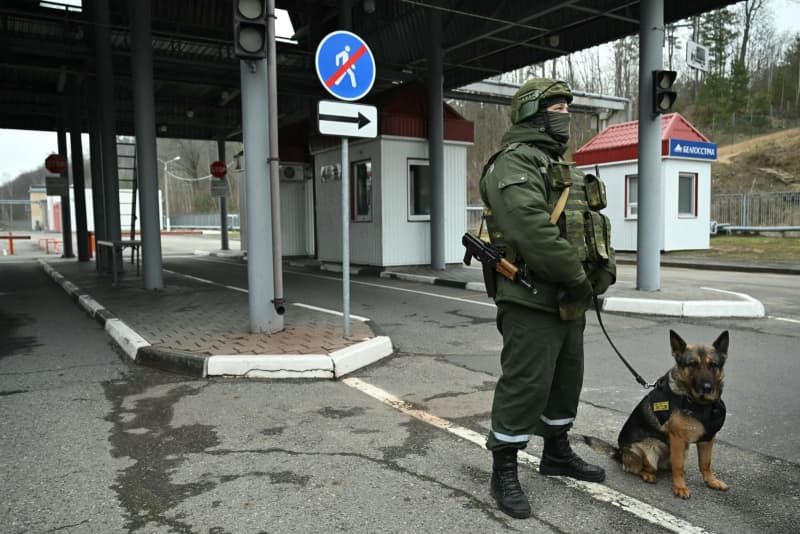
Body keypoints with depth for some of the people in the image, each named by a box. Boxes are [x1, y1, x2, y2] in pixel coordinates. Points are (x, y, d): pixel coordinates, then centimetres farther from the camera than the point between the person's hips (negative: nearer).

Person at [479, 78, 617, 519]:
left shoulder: (562, 168, 20)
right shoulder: (514, 163, -13)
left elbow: (593, 223, 20)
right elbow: (533, 229, -27)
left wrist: (604, 267, 3)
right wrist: (576, 276, -20)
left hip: (569, 302, 10)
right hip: (532, 301, -10)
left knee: (566, 380, 20)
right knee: (524, 386, -4)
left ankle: (557, 453, 38)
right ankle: (504, 473, 11)